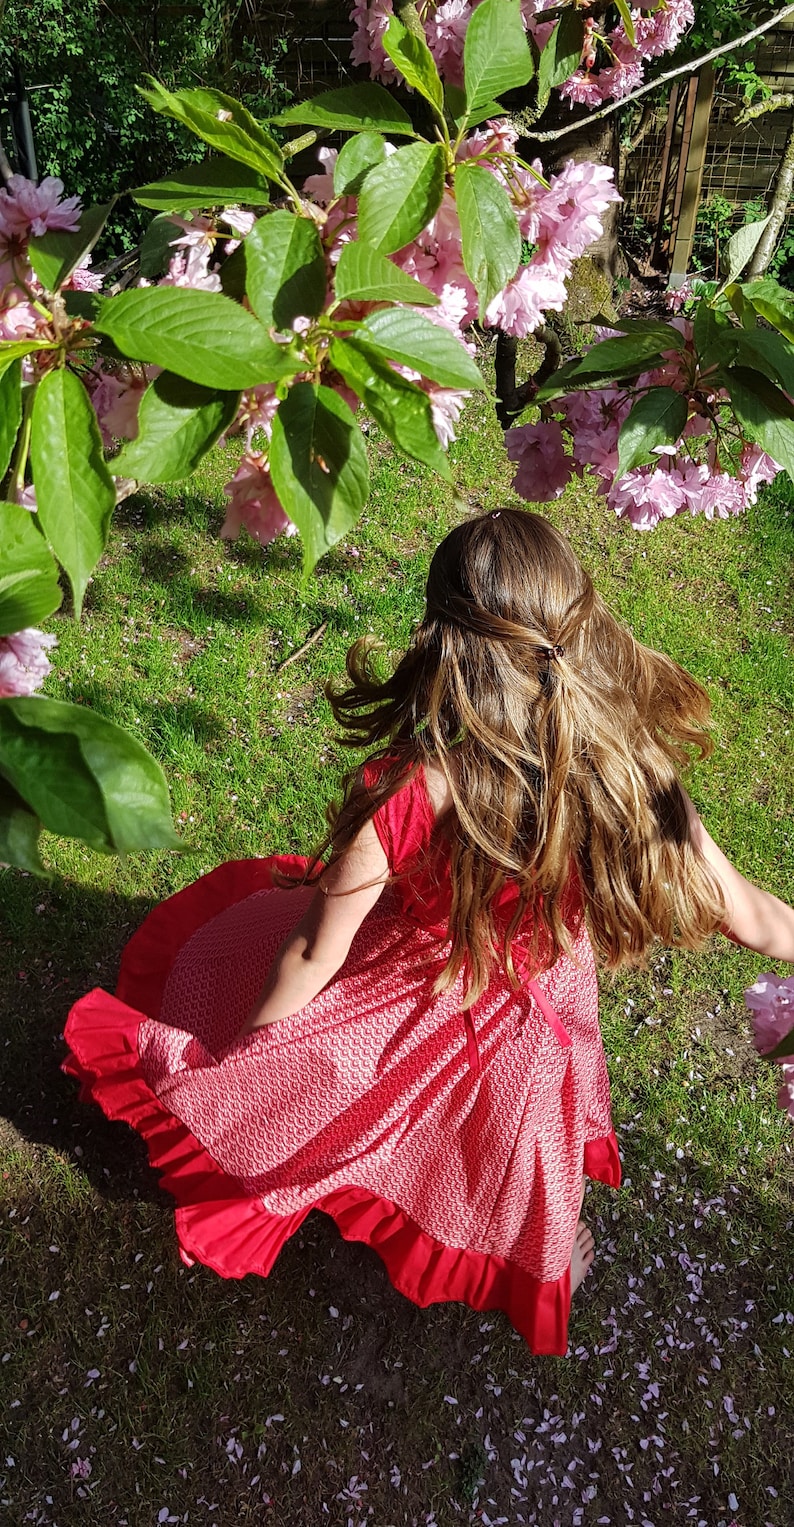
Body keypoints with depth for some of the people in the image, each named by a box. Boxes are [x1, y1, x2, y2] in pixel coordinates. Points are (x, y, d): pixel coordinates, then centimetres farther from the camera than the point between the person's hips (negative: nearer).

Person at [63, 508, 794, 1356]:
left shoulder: (401, 799, -36)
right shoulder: (629, 773, -27)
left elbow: (312, 954, -22)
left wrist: (232, 1043, -2)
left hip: (408, 1019, -3)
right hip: (535, 1025, 3)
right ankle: (544, 1254, 64)